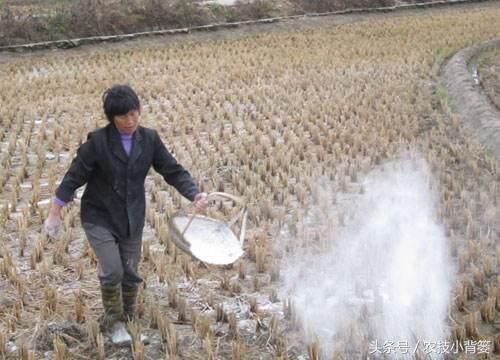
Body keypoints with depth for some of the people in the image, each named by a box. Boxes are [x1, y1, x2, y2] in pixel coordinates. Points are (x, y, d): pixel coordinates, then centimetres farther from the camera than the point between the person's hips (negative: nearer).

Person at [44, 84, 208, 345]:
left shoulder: (149, 139, -8)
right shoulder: (98, 141, -18)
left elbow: (173, 171, -6)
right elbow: (74, 177, -12)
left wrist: (195, 194, -22)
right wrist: (54, 214, -9)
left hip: (132, 218, 3)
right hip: (99, 217, -3)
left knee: (130, 273, 10)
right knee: (112, 272, -13)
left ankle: (127, 318, 34)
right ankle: (112, 322, 13)